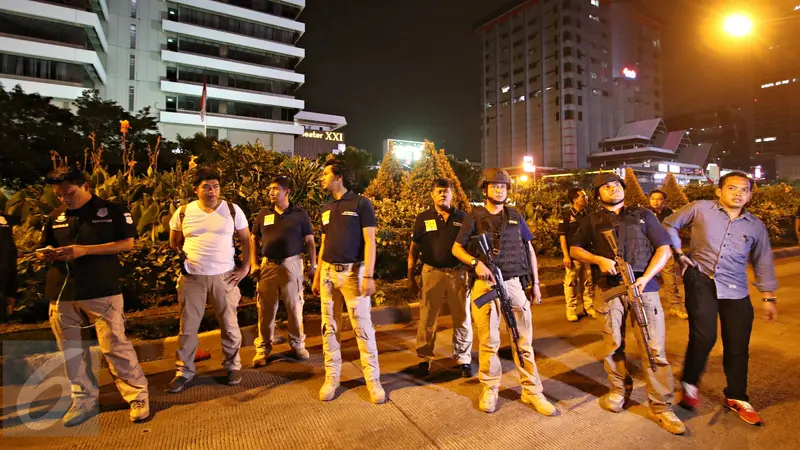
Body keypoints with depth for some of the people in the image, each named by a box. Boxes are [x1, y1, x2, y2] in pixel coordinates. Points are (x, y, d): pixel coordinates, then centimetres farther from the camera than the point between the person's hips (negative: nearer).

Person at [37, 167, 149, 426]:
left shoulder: (113, 210, -2)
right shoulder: (55, 217, 13)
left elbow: (127, 243, -9)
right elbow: (43, 250, 20)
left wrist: (84, 250, -17)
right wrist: (47, 254, -6)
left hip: (102, 292, -5)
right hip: (61, 294, 6)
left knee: (115, 347, -5)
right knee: (71, 351, 13)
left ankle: (138, 397, 7)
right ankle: (84, 400, 29)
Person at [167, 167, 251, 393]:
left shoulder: (232, 210, -2)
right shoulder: (183, 212, 1)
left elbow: (246, 240, 4)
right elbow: (174, 242, 16)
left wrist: (245, 267, -2)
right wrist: (182, 258, 2)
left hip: (224, 276, -1)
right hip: (192, 277, 1)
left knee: (229, 324, 8)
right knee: (187, 327, 9)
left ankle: (233, 365, 27)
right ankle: (183, 371, 26)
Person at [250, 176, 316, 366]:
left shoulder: (300, 214, 2)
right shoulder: (264, 214, 9)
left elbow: (309, 241, 2)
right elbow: (253, 239, 14)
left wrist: (313, 265, -3)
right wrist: (254, 264, 5)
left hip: (291, 264, -2)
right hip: (267, 265, 2)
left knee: (295, 307, 5)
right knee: (266, 309, 6)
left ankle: (297, 344, 21)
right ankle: (263, 348, 18)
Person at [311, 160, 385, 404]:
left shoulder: (361, 203, -5)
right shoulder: (326, 208, 14)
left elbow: (369, 241, -9)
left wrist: (369, 276, -16)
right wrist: (317, 276, 15)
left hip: (354, 272, -6)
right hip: (328, 273, 6)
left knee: (362, 327, -1)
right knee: (329, 327, 9)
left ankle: (373, 379, 12)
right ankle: (331, 377, 22)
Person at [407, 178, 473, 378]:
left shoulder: (463, 217, 4)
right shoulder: (423, 218, 3)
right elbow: (413, 249, 5)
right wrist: (410, 277, 1)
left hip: (458, 273, 1)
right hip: (432, 272, 0)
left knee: (462, 319, 8)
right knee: (427, 319, 6)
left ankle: (464, 360, 22)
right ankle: (424, 359, 20)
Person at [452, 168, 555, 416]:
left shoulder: (515, 216, 10)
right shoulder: (474, 217, 3)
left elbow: (529, 249, 15)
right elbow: (456, 248, 3)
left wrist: (535, 282, 11)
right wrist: (476, 263, -15)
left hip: (514, 284, 2)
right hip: (485, 284, -2)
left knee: (524, 340, 7)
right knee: (488, 341, 6)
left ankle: (532, 391, 19)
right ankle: (490, 389, 22)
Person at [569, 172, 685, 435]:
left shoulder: (643, 215, 12)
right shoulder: (592, 220, 12)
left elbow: (663, 249, 7)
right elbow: (574, 249, 11)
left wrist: (645, 278, -8)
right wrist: (598, 259, -9)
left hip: (643, 286, 0)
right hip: (610, 288, 1)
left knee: (654, 348, -2)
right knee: (613, 345, 7)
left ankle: (661, 408, 8)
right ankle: (619, 391, 27)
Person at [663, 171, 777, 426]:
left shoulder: (756, 226, 9)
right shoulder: (700, 209, -1)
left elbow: (763, 263, 16)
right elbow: (669, 225, 8)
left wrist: (768, 297, 14)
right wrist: (679, 254, 0)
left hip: (736, 290, 4)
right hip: (702, 280, -3)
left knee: (738, 345, 8)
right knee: (704, 336, -11)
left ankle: (736, 397, 28)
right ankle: (689, 384, 13)